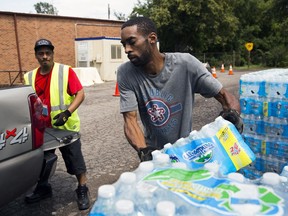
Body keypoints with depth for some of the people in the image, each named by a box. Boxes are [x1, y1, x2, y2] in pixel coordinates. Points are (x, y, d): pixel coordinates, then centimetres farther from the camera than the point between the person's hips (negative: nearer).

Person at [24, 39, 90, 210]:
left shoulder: (65, 71, -10)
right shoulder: (30, 77, 6)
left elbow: (80, 94, -13)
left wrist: (67, 113, -24)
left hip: (66, 127, -5)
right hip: (42, 128, 5)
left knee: (75, 160, 4)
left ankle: (82, 190, 22)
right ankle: (43, 188, 41)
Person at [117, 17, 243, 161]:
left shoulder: (185, 64, -18)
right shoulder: (125, 74, -14)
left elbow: (225, 96, -13)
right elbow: (130, 120, -17)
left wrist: (232, 114, -34)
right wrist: (143, 150, -34)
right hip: (153, 153, 2)